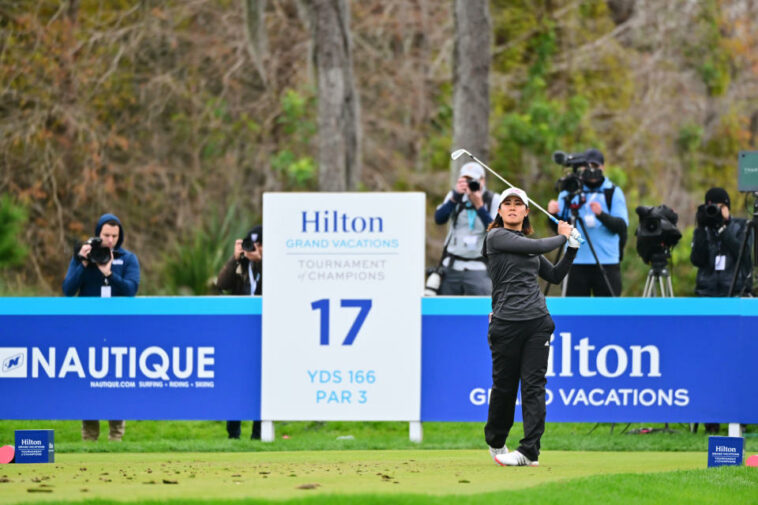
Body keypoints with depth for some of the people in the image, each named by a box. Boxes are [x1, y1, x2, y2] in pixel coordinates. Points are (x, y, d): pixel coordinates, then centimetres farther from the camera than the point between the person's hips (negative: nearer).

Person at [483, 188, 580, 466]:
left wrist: (572, 247, 13)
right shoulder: (496, 237, -3)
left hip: (538, 322, 5)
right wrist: (563, 237, 6)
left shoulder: (529, 246, 18)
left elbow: (555, 275, 24)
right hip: (506, 324, -5)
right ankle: (495, 443, 27)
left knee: (534, 385, -5)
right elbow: (538, 247, -11)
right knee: (504, 385, 5)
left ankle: (529, 451, -8)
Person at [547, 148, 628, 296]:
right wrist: (555, 214, -17)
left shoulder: (613, 192, 6)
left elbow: (622, 226, -4)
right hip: (577, 260, 1)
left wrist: (602, 215, -22)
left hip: (606, 262, -1)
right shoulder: (569, 191, 9)